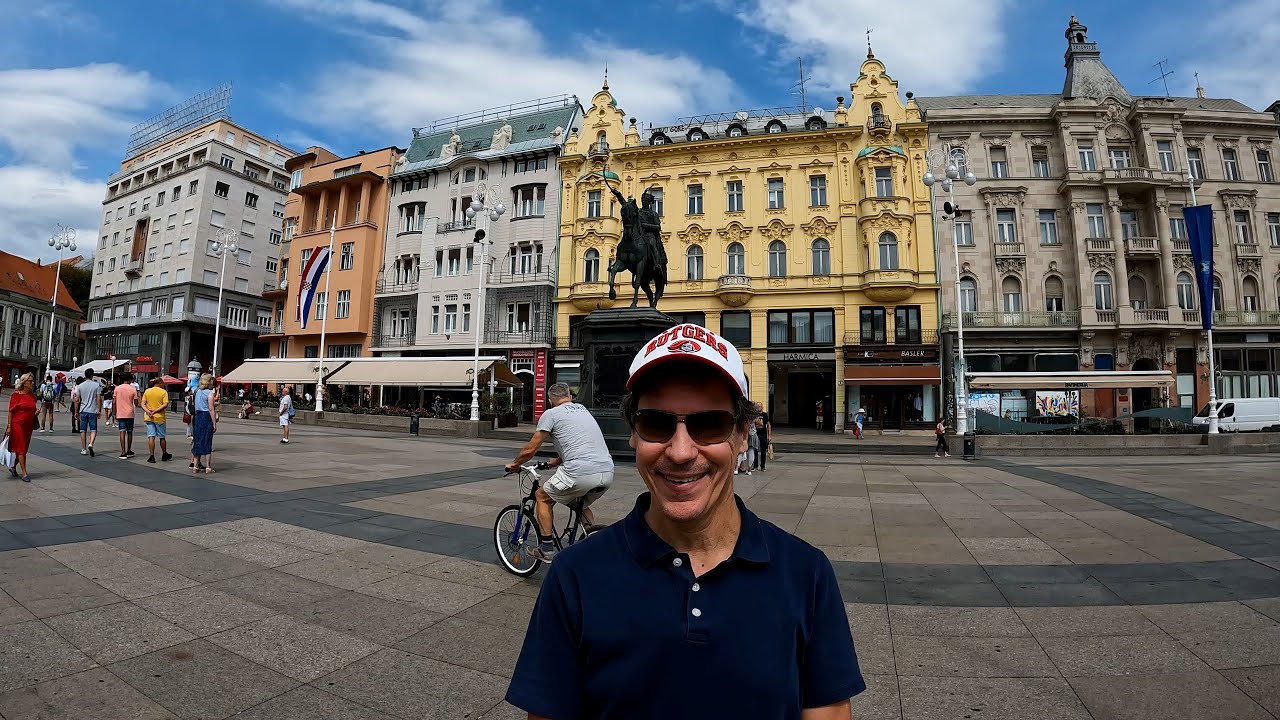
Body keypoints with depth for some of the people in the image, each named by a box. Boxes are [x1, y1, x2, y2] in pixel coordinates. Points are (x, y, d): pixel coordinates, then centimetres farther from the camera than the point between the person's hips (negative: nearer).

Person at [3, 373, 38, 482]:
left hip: (29, 425, 5)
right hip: (17, 424, -5)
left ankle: (13, 467, 31)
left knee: (23, 449, 11)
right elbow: (11, 411, -8)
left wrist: (35, 413, -3)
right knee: (21, 448, -5)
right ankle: (24, 473, -3)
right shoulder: (16, 395, -8)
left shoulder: (32, 395, 8)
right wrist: (9, 426, -11)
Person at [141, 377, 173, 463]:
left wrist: (148, 411, -11)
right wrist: (155, 411, -13)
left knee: (151, 437, 3)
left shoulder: (147, 391, 6)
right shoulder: (164, 392, -5)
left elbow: (143, 404, -1)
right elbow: (165, 404, -16)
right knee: (162, 437, 10)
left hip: (149, 417, 3)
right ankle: (164, 455, 23)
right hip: (159, 417, -3)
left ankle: (151, 456, -1)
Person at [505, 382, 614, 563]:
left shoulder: (551, 414, 7)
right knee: (582, 505, 34)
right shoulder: (583, 410, 26)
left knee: (543, 497, 19)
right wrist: (556, 462, 47)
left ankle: (546, 549, 19)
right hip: (608, 473, 7)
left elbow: (531, 449, 7)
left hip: (581, 473, -6)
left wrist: (514, 464, 26)